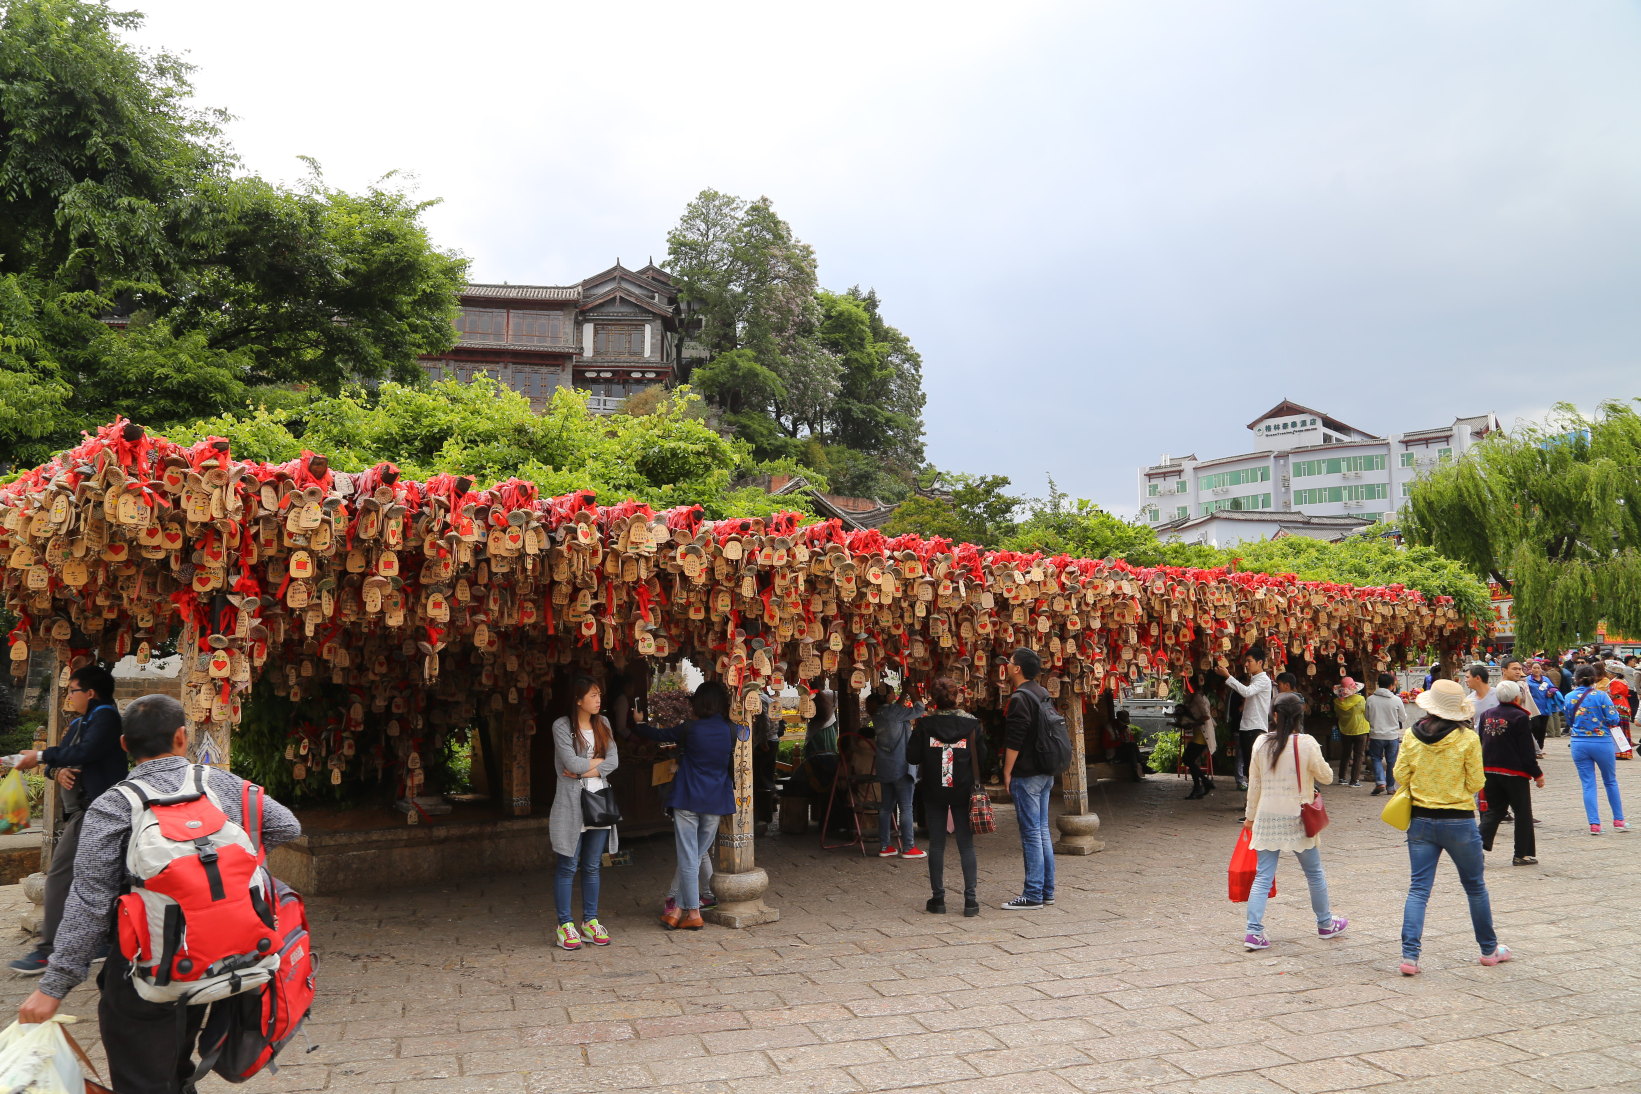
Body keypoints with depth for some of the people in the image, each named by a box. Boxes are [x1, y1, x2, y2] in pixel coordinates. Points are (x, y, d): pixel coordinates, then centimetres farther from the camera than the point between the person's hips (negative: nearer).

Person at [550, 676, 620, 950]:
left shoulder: (603, 723, 10)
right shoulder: (562, 726, -7)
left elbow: (614, 761, 1)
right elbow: (571, 763, -17)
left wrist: (584, 771, -11)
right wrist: (600, 760, -3)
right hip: (571, 804, -5)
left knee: (592, 867, 10)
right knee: (568, 866, 0)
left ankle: (590, 921, 19)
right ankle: (565, 925, 8)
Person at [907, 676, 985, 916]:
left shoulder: (924, 724, -7)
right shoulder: (971, 723, -5)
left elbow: (912, 757, -5)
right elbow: (982, 759, -4)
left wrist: (915, 731, 8)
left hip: (934, 791, 0)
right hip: (963, 791, 0)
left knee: (936, 844, 8)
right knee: (966, 844, 6)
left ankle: (938, 898, 10)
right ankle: (970, 899, 4)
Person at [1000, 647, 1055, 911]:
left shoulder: (1020, 698, -15)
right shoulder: (1043, 694, 13)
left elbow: (1013, 741, -19)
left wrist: (1007, 773, -11)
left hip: (1026, 775, -9)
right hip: (1045, 772, 9)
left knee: (1031, 834, -6)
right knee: (1042, 831, 13)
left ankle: (1033, 895, -2)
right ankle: (1046, 891, 18)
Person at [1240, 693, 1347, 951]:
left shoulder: (1261, 743, -1)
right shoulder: (1306, 743, -11)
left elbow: (1254, 784, 5)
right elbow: (1326, 777, 0)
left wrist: (1250, 815, 15)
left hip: (1266, 818, 2)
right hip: (1297, 819, -2)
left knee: (1263, 876, 3)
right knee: (1314, 873, 18)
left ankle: (1254, 932, -4)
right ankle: (1326, 924, 34)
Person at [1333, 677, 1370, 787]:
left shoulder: (1337, 701, -9)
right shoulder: (1360, 699, -19)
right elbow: (1367, 713, -8)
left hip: (1344, 731, 4)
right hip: (1359, 730, -4)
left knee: (1345, 753, 17)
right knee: (1358, 755, 5)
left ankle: (1342, 777, 20)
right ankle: (1354, 780, 3)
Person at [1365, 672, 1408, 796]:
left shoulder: (1370, 699, -7)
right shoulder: (1396, 700, -10)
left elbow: (1367, 717, 4)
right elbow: (1403, 718, 2)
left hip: (1376, 735, 0)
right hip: (1392, 736, 0)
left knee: (1376, 758, 14)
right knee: (1391, 762, 12)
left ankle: (1380, 782, -3)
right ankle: (1390, 787, 18)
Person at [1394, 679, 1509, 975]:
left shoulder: (1412, 736, -5)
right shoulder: (1467, 738, -12)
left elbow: (1401, 775, 0)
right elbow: (1476, 783, -7)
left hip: (1421, 820, 2)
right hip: (1459, 821, -2)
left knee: (1418, 889, 4)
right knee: (1475, 886, 18)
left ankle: (1409, 955, -5)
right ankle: (1489, 949, 34)